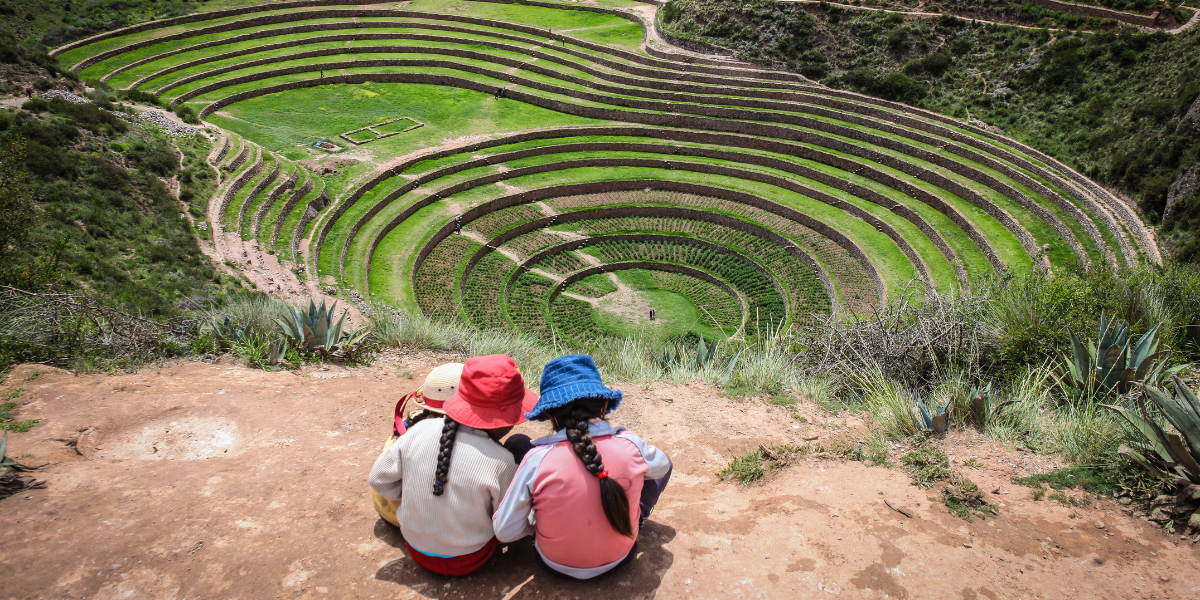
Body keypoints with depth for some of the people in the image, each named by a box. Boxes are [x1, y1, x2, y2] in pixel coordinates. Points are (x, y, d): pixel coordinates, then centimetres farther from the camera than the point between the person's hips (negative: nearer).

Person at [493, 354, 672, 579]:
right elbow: (661, 464, 4)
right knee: (662, 467, 19)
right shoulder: (629, 444, -21)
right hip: (619, 558, 1)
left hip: (558, 566, -1)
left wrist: (538, 519, 1)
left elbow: (505, 532, -19)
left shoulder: (538, 460, -28)